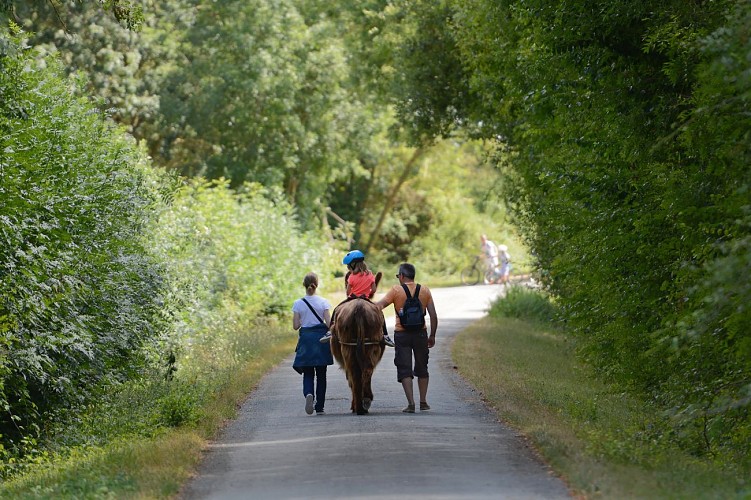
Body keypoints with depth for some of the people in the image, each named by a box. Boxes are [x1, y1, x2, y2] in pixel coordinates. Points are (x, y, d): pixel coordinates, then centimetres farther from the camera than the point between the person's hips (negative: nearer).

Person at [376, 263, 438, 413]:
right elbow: (433, 315, 2)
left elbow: (379, 305, -16)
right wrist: (432, 336, 9)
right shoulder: (425, 290, 3)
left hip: (402, 334, -3)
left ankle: (411, 403, -9)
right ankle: (423, 402, 18)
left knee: (405, 370, 1)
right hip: (420, 333, 3)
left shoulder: (396, 290, -6)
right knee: (421, 368, 17)